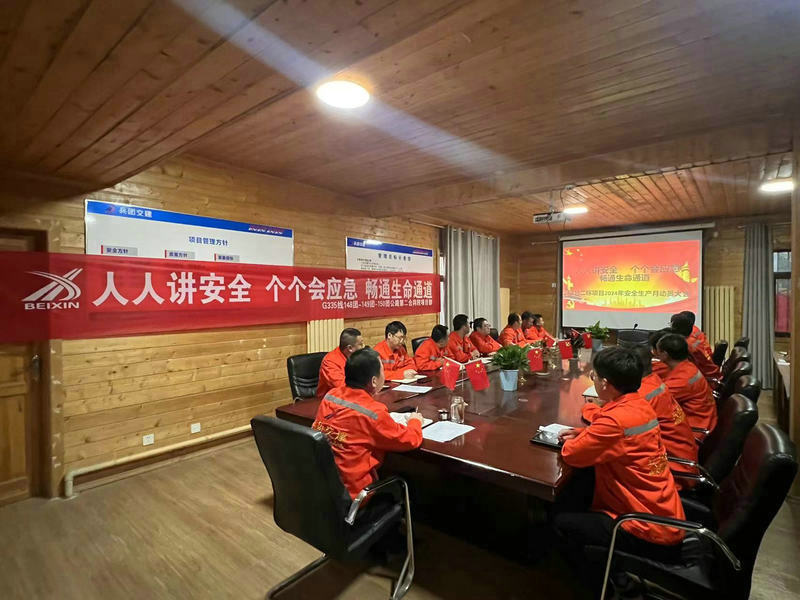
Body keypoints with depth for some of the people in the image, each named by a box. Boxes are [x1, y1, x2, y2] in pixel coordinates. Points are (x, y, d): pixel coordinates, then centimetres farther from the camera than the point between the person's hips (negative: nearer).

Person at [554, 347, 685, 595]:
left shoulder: (616, 419, -29)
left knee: (561, 523, -2)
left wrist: (572, 441, 0)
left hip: (650, 532, -9)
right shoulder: (640, 406, 0)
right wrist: (583, 434, 5)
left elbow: (571, 454, -21)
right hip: (667, 520, 9)